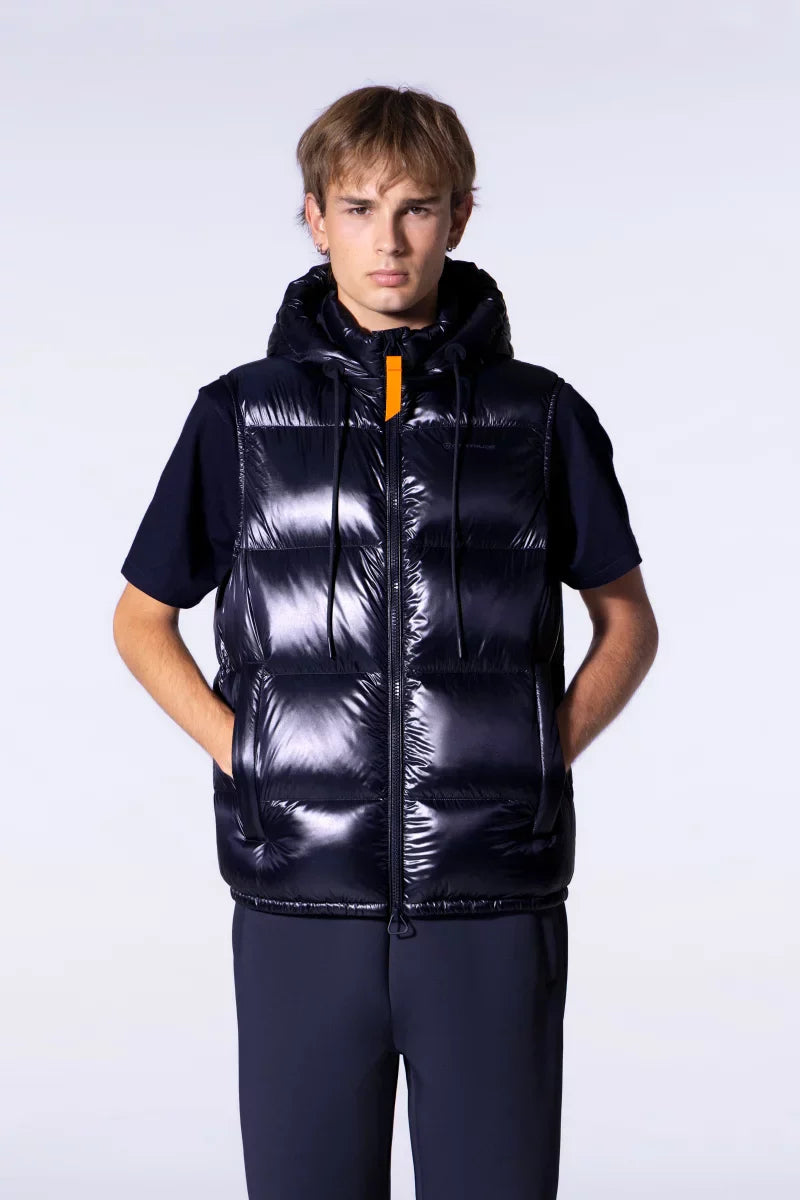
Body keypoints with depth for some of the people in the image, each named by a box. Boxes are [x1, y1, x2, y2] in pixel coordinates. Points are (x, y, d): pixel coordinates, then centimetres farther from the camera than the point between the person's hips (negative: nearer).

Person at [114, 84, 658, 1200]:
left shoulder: (541, 416, 5)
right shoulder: (242, 416, 6)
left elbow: (626, 619, 15)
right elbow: (142, 617, 15)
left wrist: (543, 755, -1)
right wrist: (236, 750, 0)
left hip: (495, 898, 0)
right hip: (300, 898, 0)